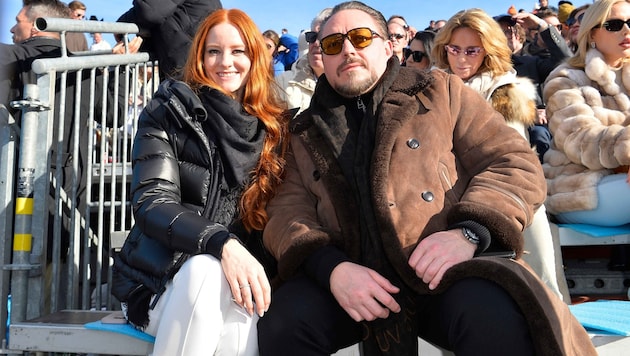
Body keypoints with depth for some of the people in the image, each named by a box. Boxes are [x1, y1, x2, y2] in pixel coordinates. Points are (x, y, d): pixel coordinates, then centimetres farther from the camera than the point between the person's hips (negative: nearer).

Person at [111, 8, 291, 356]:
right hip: (159, 276, -1)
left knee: (239, 324, -33)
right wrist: (222, 243, -30)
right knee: (208, 270, -35)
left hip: (239, 274, 1)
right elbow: (150, 201, -14)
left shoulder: (274, 126, 7)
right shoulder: (168, 112, -1)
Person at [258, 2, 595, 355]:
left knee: (497, 318, -33)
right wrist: (331, 267, -15)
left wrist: (469, 232, -14)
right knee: (282, 324, -25)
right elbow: (288, 209, 7)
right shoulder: (306, 132, 17)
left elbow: (517, 164, 5)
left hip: (443, 270, -2)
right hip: (351, 276, 3)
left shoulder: (441, 91, 12)